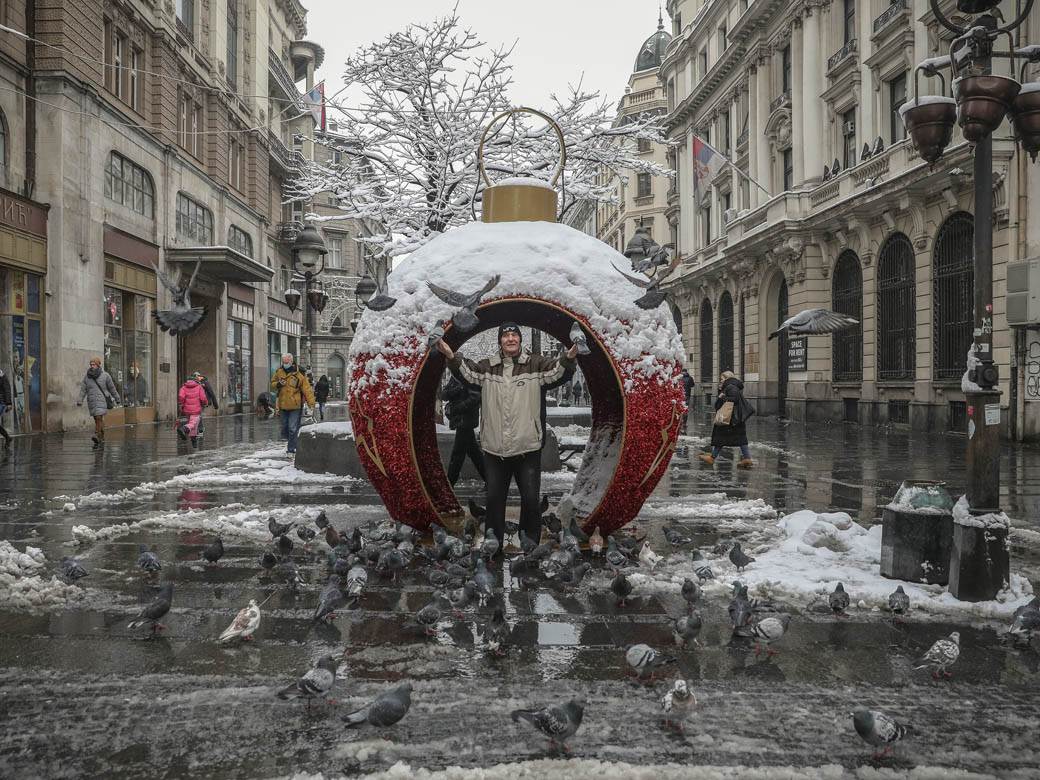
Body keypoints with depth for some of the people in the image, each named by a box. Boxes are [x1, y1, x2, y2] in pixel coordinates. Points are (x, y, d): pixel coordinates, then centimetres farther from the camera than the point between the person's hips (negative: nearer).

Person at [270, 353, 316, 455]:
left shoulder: (299, 374, -9)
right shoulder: (279, 372, 7)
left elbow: (307, 389, -11)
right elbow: (272, 384, 16)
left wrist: (312, 402, -18)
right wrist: (278, 384, -8)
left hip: (295, 406, -5)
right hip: (283, 405, 5)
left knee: (293, 428, -8)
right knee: (284, 427, 15)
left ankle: (291, 448, 0)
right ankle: (289, 440, 39)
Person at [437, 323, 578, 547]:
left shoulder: (535, 364, -1)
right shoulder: (487, 366, 5)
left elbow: (557, 369, -15)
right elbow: (467, 372, -9)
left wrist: (568, 358, -37)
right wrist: (451, 357, -29)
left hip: (528, 448, -1)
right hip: (494, 449, 2)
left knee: (531, 499, 5)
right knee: (494, 498, 12)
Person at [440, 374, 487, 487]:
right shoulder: (454, 378, 11)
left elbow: (474, 398, -22)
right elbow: (443, 395, 4)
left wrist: (453, 409, -21)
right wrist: (454, 390, -18)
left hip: (466, 421, -8)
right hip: (460, 420, 8)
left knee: (457, 453, -4)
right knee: (473, 451, 13)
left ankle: (449, 485, 2)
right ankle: (488, 479, 22)